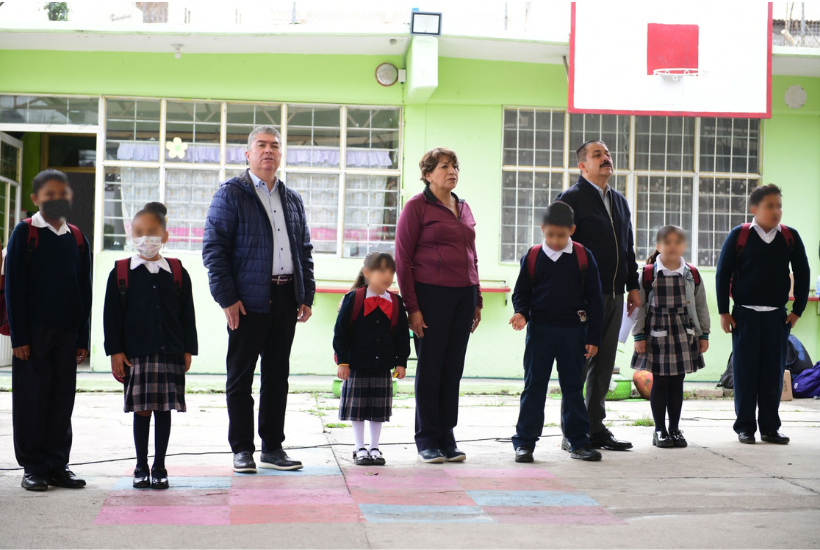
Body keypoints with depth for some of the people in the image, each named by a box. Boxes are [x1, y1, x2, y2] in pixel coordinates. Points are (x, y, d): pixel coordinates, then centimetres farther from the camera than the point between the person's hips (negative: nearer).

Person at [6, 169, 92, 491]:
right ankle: (33, 467, 8)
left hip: (67, 332, 4)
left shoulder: (77, 239, 11)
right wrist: (19, 336, -11)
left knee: (63, 398, 6)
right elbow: (14, 288, -5)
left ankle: (57, 465, 14)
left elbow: (85, 292, 12)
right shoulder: (25, 233, -1)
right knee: (32, 398, 1)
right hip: (33, 331, -4)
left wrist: (83, 338, 6)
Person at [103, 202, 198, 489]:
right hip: (135, 354, -1)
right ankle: (141, 468, 16)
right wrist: (115, 351, -3)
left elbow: (187, 314, 8)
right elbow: (112, 315, 2)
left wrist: (187, 350, 4)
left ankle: (159, 468, 14)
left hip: (170, 353, 1)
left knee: (164, 410, 4)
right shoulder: (120, 272, 3)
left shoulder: (177, 272, 6)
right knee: (141, 410, 4)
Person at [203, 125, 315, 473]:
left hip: (285, 299, 5)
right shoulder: (231, 194, -1)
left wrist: (306, 296, 10)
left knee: (278, 376, 10)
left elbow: (304, 249, 20)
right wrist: (226, 298, -13)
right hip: (248, 300, -5)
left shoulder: (292, 200, 17)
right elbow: (213, 247, -7)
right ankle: (242, 449, 11)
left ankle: (273, 447, 19)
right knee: (241, 376, 2)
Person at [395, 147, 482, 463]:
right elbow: (402, 260, -6)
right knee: (430, 368, 0)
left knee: (453, 368, 7)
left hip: (463, 295, 6)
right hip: (431, 295, -6)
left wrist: (477, 301, 15)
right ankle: (427, 440, 9)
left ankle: (447, 438, 15)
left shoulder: (463, 208, 16)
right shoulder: (417, 207, -3)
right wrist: (412, 307, -12)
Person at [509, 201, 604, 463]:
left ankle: (579, 441, 16)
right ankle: (524, 441, 7)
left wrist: (593, 337, -1)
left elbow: (594, 299, 2)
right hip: (539, 331, 0)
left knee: (573, 387, 8)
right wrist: (521, 313, -12)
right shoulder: (532, 257, 1)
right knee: (534, 386, 2)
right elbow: (521, 292, 9)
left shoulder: (583, 257, 0)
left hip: (573, 333, 0)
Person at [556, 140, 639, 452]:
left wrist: (633, 286, 16)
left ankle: (595, 427, 17)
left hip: (614, 295, 7)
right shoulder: (571, 199, -4)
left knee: (603, 364, 10)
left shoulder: (619, 202, 19)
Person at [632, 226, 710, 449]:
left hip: (684, 335, 3)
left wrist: (704, 334, 9)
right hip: (657, 334, -3)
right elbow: (640, 306, -3)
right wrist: (639, 336, -6)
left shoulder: (692, 274, 3)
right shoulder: (648, 273, -6)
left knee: (677, 383, 8)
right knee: (659, 383, 2)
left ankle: (675, 428, 18)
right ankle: (659, 429, 12)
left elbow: (700, 306, 10)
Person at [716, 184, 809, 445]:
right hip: (744, 315, -2)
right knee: (745, 371, 1)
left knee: (773, 372, 4)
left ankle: (770, 427, 11)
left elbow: (802, 274, 10)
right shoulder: (739, 235, -3)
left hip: (777, 316, 2)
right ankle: (745, 426, 9)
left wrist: (798, 310, 5)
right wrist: (724, 312, -3)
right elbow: (723, 274, 0)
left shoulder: (790, 237, 3)